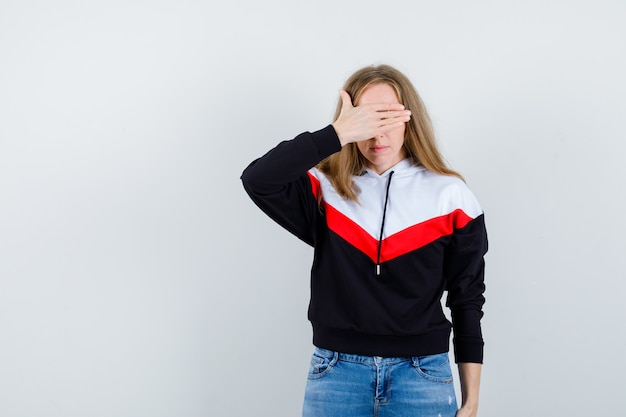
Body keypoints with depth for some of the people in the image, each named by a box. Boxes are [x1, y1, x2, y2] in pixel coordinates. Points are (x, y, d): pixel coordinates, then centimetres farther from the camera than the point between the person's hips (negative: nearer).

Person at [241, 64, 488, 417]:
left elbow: (467, 298, 3)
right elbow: (257, 180, -17)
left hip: (421, 375, 0)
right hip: (337, 372, 1)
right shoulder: (325, 190, 1)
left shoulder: (449, 195, 0)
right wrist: (338, 134, -21)